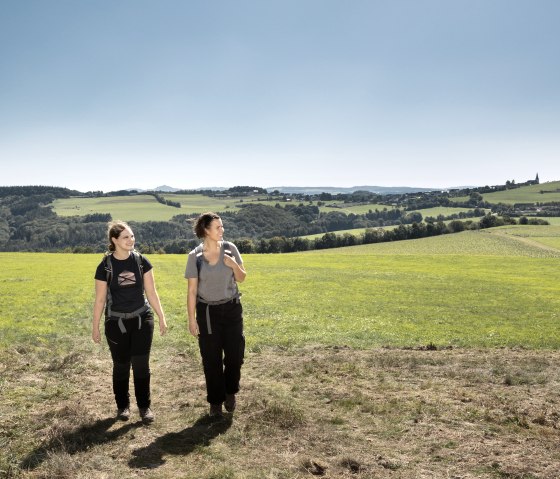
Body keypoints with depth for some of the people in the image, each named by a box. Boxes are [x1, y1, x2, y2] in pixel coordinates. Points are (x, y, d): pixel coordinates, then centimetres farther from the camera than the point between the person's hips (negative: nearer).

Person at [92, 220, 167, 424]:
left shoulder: (141, 261, -3)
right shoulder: (105, 266, -8)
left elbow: (151, 293, 2)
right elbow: (100, 299, -1)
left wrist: (162, 318, 1)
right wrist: (95, 327, 1)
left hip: (142, 320, 1)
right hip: (116, 323, -1)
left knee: (141, 364, 0)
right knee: (121, 365, 10)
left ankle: (144, 406, 15)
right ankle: (123, 405, 28)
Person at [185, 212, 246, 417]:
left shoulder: (230, 248, -4)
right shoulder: (195, 256, -9)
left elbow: (241, 278, 4)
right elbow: (192, 291, -5)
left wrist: (234, 265, -17)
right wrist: (191, 319, -6)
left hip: (231, 309, 2)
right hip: (207, 312, -1)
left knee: (235, 354, 3)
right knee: (211, 359, 6)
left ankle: (230, 392, 30)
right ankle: (215, 401, 24)